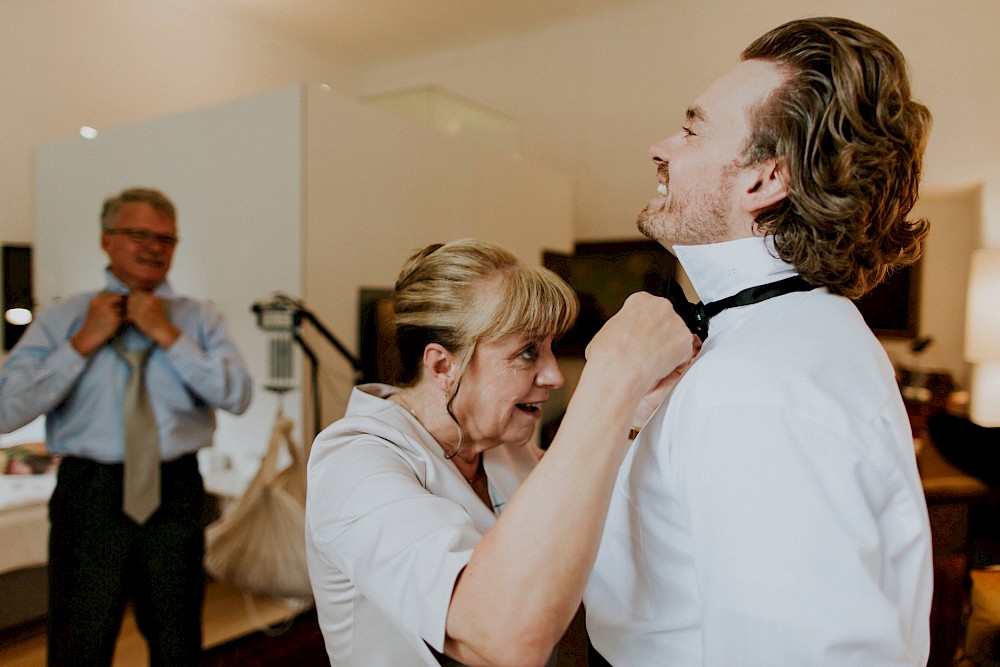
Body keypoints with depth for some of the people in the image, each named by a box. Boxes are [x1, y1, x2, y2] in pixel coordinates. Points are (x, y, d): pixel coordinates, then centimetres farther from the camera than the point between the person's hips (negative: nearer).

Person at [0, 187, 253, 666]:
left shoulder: (200, 319, 3)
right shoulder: (58, 320, 1)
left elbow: (238, 396, -11)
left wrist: (168, 335, -13)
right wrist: (85, 341, -12)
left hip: (177, 495, 1)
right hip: (89, 496, 0)